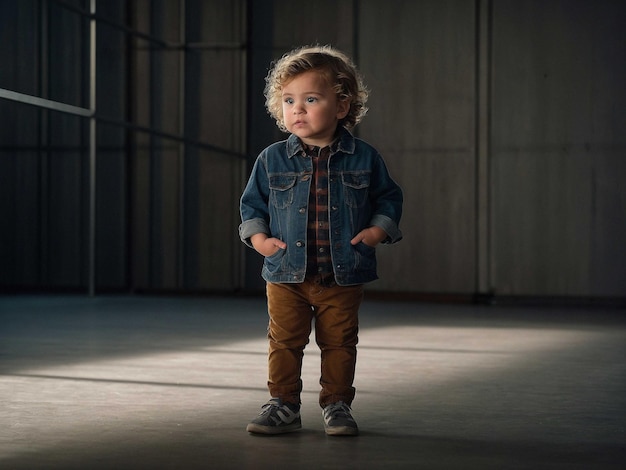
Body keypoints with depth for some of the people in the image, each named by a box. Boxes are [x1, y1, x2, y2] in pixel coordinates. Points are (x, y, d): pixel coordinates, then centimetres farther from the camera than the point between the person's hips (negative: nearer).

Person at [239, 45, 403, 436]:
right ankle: (283, 406, 16)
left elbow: (389, 198, 9)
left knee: (340, 344, 7)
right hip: (286, 275, 1)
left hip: (344, 275, -1)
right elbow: (252, 203, 10)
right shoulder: (272, 160, 1)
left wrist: (377, 231, -6)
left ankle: (337, 405, 21)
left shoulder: (364, 158, -1)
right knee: (284, 342, 5)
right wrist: (258, 237, -5)